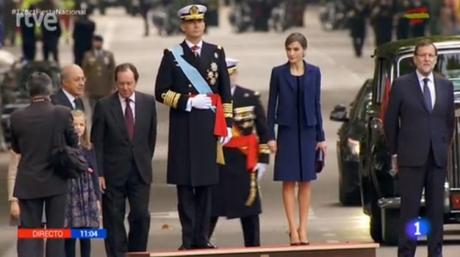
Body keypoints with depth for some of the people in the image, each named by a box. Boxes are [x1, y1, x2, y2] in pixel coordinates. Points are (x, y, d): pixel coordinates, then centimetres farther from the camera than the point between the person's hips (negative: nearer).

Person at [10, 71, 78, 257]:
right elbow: (73, 143, 1)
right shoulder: (63, 114, -13)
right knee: (56, 232, 11)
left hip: (28, 183, 0)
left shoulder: (17, 117, -9)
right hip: (56, 181, 0)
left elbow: (16, 148, 5)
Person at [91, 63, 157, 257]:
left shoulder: (148, 102, 3)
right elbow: (96, 143, -5)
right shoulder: (104, 106, -5)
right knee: (114, 219, 2)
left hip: (140, 171, 2)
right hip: (114, 172, -2)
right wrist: (99, 173, -9)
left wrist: (145, 161, 13)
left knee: (141, 216, -2)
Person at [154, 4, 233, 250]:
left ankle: (202, 237, 7)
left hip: (209, 126, 2)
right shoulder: (172, 55, 2)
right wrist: (189, 102, -12)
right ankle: (188, 238, 0)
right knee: (185, 184, -3)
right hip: (183, 128, -2)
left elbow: (225, 91, 11)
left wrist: (227, 123, 6)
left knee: (205, 183, 4)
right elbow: (161, 93, -1)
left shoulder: (216, 52, 10)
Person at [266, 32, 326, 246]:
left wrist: (320, 136, 5)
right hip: (287, 131, -2)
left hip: (307, 131, 2)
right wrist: (270, 136, -4)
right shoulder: (278, 73, 0)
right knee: (289, 181, -2)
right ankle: (293, 228, -1)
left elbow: (316, 104, 7)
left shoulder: (314, 73, 4)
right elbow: (272, 105, 1)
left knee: (306, 181, 2)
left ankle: (303, 228, 6)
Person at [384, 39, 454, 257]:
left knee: (436, 208, 5)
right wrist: (395, 153, 2)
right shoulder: (401, 85, 0)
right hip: (411, 158, -3)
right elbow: (390, 122, 4)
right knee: (410, 208, -3)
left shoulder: (446, 86, 11)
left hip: (438, 158, 3)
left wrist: (444, 147, 11)